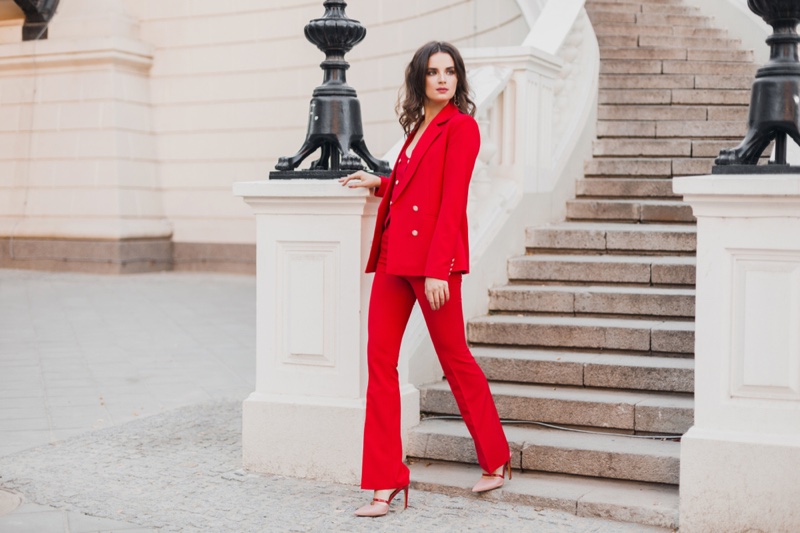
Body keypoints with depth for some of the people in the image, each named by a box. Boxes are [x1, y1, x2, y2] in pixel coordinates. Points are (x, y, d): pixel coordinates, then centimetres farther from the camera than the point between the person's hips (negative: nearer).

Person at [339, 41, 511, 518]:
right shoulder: (419, 127, 18)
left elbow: (452, 201, -14)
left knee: (454, 357, 3)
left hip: (433, 255, -8)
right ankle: (387, 482, 6)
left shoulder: (461, 127, -6)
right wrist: (379, 184, 26)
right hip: (394, 254, 8)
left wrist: (437, 269, -20)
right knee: (380, 360, 2)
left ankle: (496, 461, 24)